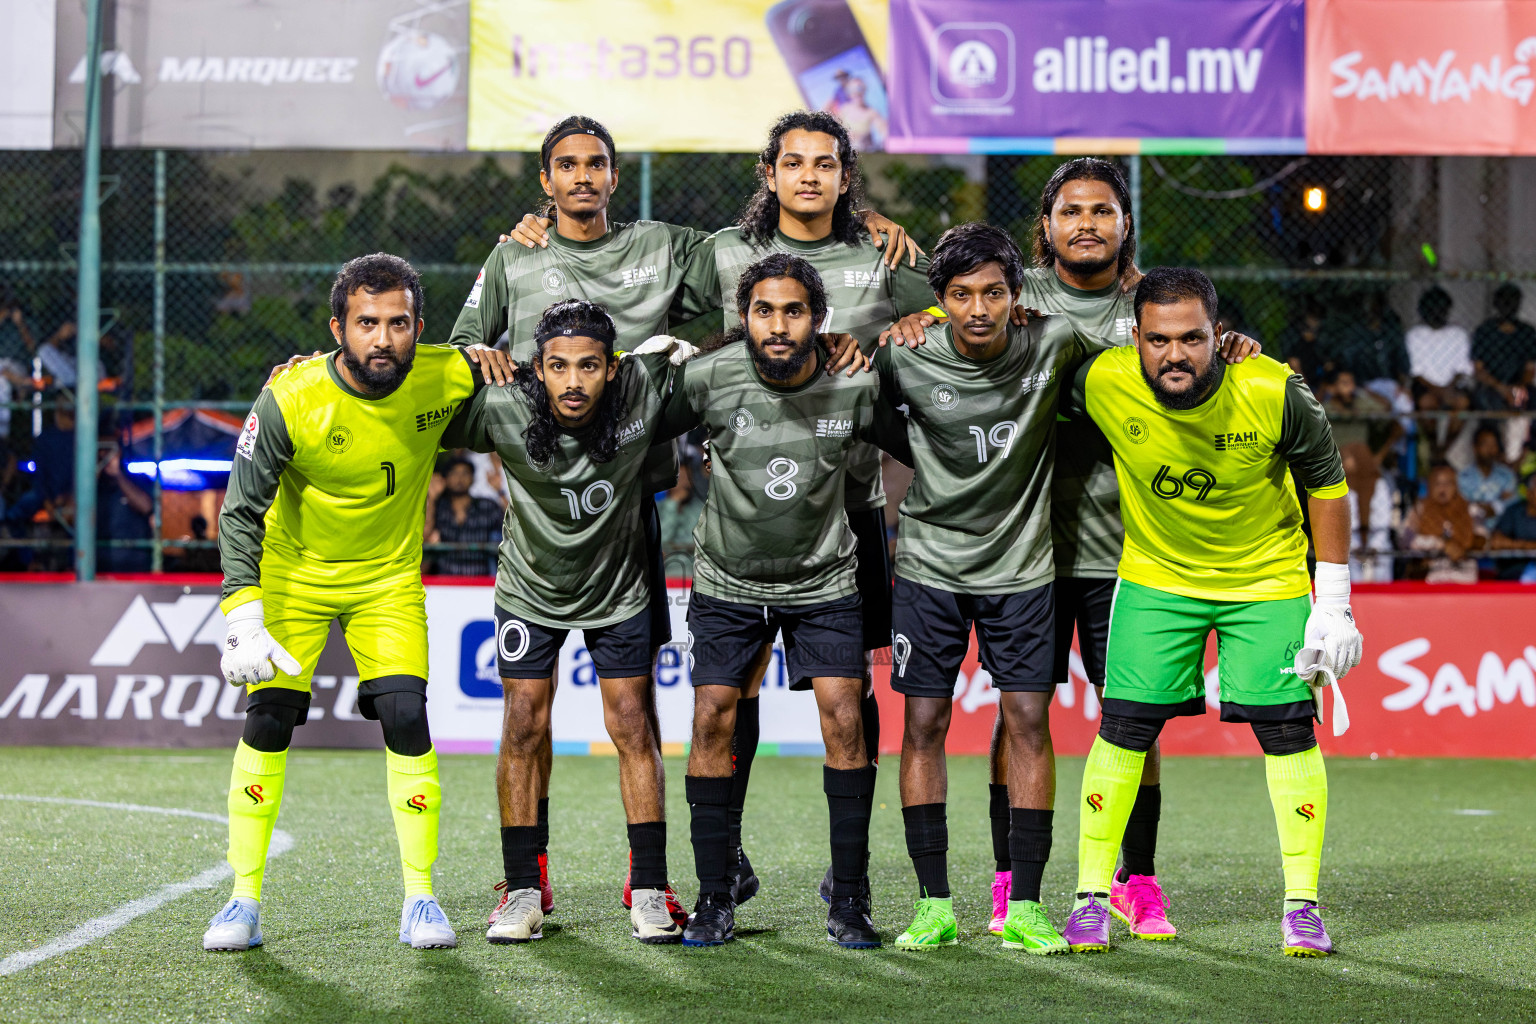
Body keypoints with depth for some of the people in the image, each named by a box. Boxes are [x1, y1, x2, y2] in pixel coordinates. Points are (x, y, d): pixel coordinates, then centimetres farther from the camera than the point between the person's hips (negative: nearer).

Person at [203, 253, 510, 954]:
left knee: (406, 720, -12)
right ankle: (245, 898, 4)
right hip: (293, 575, -1)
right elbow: (242, 513, -18)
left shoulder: (446, 379, -19)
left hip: (390, 578, 1)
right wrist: (243, 614, -29)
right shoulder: (289, 401, -25)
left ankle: (420, 898, 2)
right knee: (268, 719, -8)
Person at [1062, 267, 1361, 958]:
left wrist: (1333, 604, -8)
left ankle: (1302, 906, 7)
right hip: (1156, 576, 1)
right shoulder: (1104, 383, -23)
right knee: (1124, 726, -6)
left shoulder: (1273, 393, -25)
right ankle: (1091, 898, 5)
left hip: (1267, 579, -1)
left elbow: (1326, 484, -9)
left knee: (1287, 730, -5)